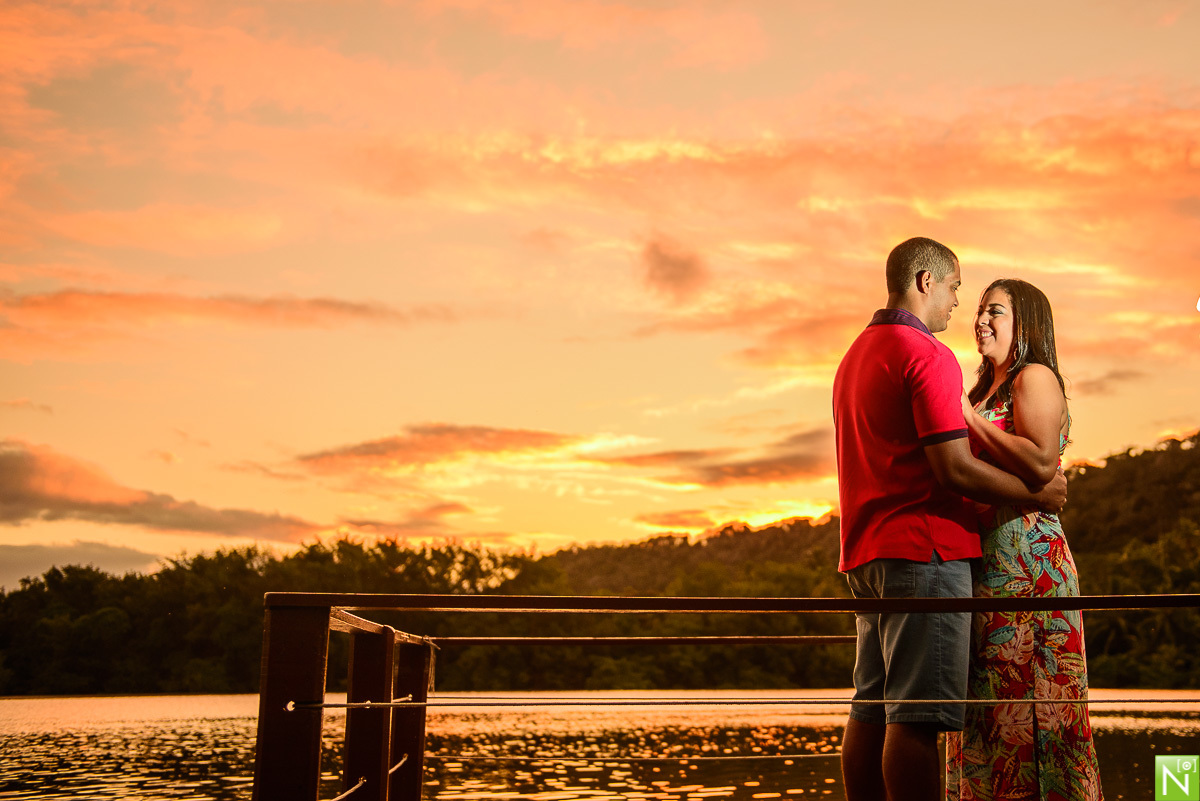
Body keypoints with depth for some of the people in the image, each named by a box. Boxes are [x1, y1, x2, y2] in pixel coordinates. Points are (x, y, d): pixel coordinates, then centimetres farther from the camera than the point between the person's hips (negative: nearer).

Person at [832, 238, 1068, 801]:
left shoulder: (855, 357, 20)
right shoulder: (927, 354, -10)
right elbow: (954, 467, -16)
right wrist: (1038, 495, -4)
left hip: (866, 551, 9)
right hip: (924, 547, -9)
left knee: (870, 711, 9)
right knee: (917, 717, -9)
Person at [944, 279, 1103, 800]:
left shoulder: (1035, 377, -3)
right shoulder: (986, 391, 24)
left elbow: (1040, 463, -18)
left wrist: (968, 416, -14)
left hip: (1026, 558, -9)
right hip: (987, 560, 9)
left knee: (1022, 703, -9)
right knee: (988, 706, 8)